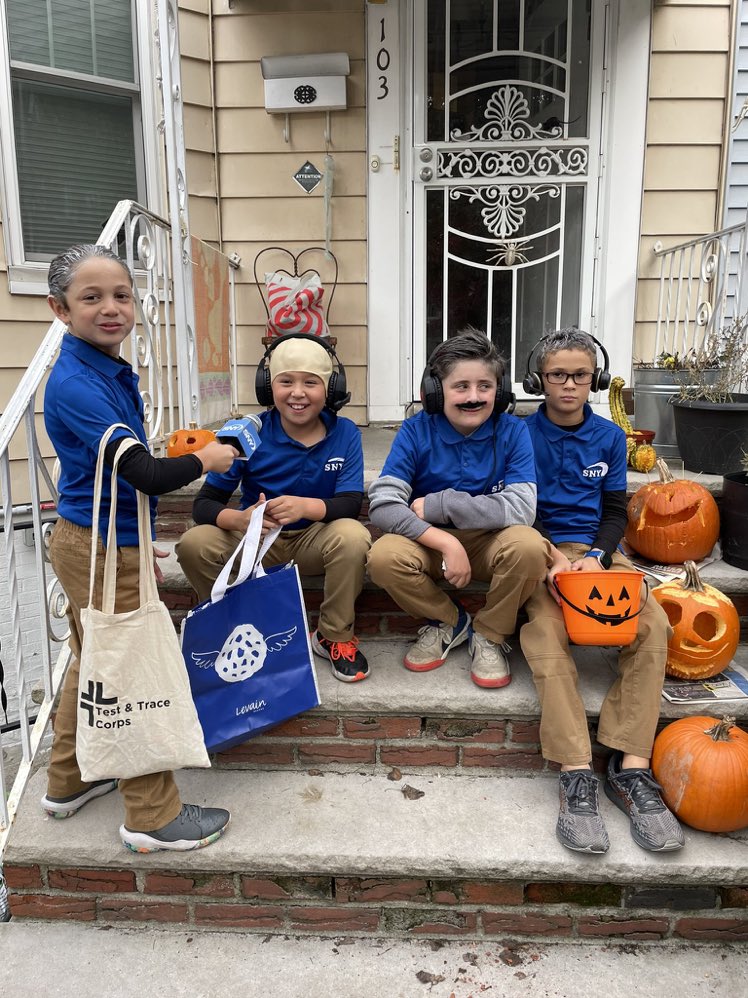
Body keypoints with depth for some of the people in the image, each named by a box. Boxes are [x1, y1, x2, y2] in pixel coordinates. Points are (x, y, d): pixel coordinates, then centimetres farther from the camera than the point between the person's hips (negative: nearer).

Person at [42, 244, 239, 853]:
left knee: (93, 666, 22)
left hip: (93, 543, 10)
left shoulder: (112, 373, 8)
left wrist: (137, 547, 21)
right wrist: (206, 461, -10)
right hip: (101, 550, -10)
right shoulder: (76, 385, -22)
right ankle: (154, 818, 16)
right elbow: (146, 475, -28)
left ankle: (68, 784, 41)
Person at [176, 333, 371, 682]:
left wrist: (305, 506, -40)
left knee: (352, 536, -33)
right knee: (194, 544, -25)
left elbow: (350, 504, -17)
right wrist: (239, 519, -36)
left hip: (314, 541, 0)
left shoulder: (344, 433, -9)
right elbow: (204, 503, -12)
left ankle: (334, 637, -8)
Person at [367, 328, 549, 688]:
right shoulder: (415, 432, -10)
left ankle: (489, 634, -2)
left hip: (491, 542, 0)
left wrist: (435, 505, -22)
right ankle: (449, 621, 2)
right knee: (383, 557, -30)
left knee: (529, 547, -33)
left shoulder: (512, 431, -10)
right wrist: (446, 542, -33)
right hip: (430, 542, 1)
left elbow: (521, 509, -21)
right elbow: (382, 504, -20)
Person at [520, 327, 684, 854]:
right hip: (541, 550, -3)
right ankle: (577, 775, -31)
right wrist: (552, 562, -17)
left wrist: (596, 556, -9)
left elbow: (615, 511, 11)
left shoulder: (610, 437, 12)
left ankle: (631, 767, -22)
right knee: (546, 633, -32)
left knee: (653, 624, -24)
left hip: (598, 550, 3)